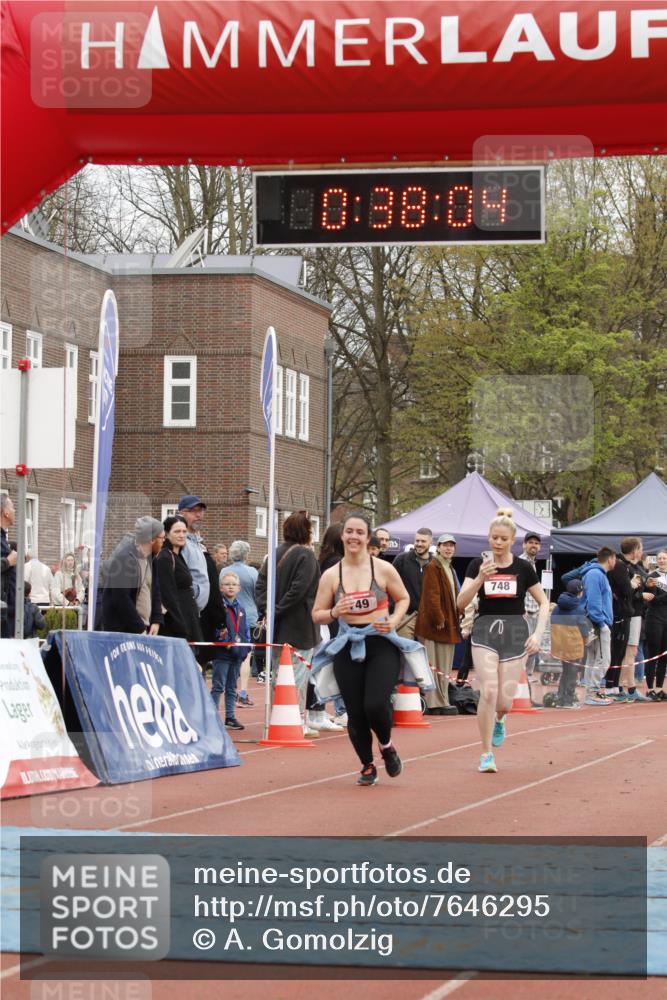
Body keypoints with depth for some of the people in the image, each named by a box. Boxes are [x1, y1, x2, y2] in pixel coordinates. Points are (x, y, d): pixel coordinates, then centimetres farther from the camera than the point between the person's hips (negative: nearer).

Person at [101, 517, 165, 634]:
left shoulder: (150, 558, 11)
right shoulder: (123, 558, -15)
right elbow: (121, 599, -18)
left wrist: (156, 621, 3)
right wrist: (140, 629, -16)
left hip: (144, 628, 7)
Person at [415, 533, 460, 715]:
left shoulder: (450, 569, 19)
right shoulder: (432, 567, -10)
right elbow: (432, 595, -16)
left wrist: (455, 619, 15)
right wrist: (439, 619, -19)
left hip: (448, 623, 9)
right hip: (433, 624, -9)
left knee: (445, 666, 11)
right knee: (435, 666, -7)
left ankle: (442, 702, 15)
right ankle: (434, 704, -7)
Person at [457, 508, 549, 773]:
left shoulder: (523, 568, 2)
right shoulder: (477, 565, 1)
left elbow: (544, 603, 9)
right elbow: (461, 602, -8)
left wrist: (538, 634, -3)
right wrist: (480, 578, -22)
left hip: (515, 632, 0)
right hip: (485, 631, 0)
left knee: (504, 700, -5)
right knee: (488, 691, -17)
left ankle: (499, 719, 35)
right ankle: (486, 754, -5)